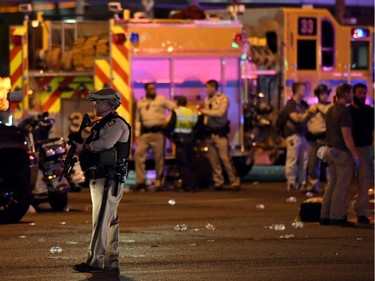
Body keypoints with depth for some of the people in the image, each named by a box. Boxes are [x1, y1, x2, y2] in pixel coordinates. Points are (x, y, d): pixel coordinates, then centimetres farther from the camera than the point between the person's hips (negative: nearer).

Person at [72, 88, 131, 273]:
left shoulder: (116, 123, -11)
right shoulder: (101, 124, 22)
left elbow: (106, 142, -27)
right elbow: (94, 146, 23)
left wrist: (85, 147, -14)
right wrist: (80, 148, 3)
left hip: (108, 180, -10)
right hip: (99, 179, 10)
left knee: (101, 222, -12)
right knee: (110, 223, 11)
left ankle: (95, 261, -15)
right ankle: (111, 263, 13)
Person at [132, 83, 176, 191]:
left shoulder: (161, 99, 6)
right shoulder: (141, 103, 16)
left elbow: (174, 107, 2)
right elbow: (138, 120, 18)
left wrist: (167, 121, -9)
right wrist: (137, 133, 8)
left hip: (158, 132, -3)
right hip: (145, 132, 3)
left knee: (159, 157, -2)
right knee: (138, 154, -8)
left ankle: (158, 182, 6)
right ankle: (140, 181, -4)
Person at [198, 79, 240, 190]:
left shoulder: (223, 99, -3)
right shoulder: (207, 100, 14)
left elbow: (220, 112, -15)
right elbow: (206, 115, 15)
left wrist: (205, 112, -11)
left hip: (220, 132, -5)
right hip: (209, 133, 5)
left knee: (225, 158, -11)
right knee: (213, 159, 3)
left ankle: (234, 182, -6)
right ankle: (218, 182, 10)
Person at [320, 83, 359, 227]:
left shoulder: (331, 110, 11)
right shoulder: (344, 112, -17)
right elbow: (347, 136, -20)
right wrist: (355, 155, -16)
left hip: (331, 150, 9)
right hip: (342, 152, -9)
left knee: (332, 184, 14)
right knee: (341, 186, -2)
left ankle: (325, 216, 14)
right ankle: (336, 217, 0)